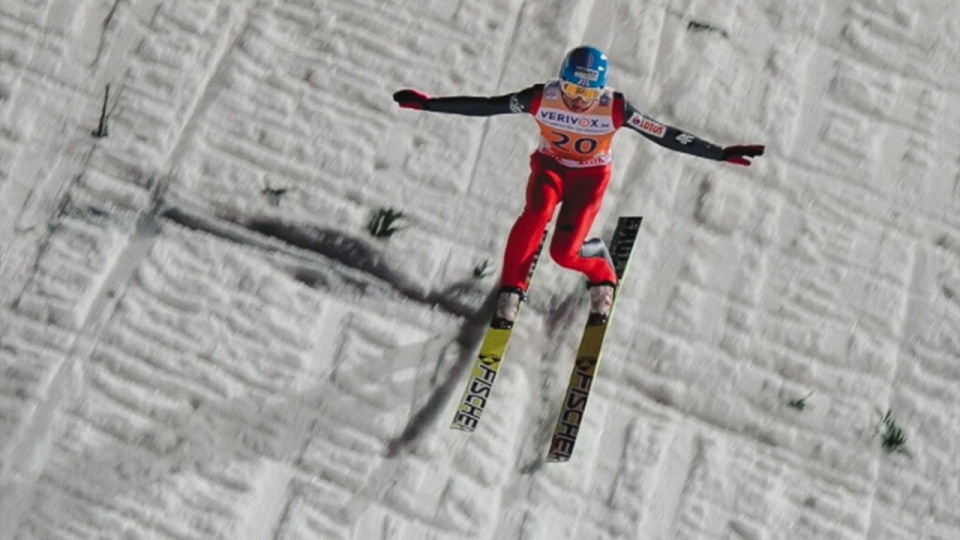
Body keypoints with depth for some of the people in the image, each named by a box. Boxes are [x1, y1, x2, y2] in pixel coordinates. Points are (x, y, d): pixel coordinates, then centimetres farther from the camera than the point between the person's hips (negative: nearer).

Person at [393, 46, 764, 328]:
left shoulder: (615, 109, -25)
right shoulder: (542, 98, -23)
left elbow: (666, 136, -23)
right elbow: (483, 107, -20)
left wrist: (721, 154, -25)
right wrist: (428, 104, -23)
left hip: (591, 175, -1)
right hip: (550, 165, 1)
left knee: (564, 251, -17)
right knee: (536, 213, -31)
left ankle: (602, 274, 18)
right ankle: (512, 289, -14)